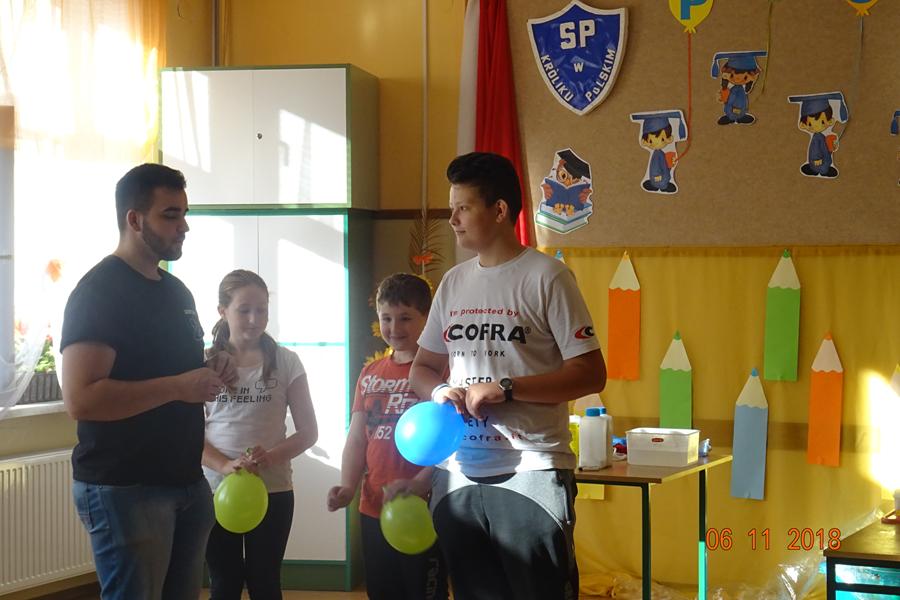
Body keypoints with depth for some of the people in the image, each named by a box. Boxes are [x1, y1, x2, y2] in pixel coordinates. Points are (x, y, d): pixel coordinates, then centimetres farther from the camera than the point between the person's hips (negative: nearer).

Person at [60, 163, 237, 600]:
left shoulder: (177, 291, 15)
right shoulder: (98, 292, -14)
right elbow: (81, 399, -24)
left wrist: (211, 375, 5)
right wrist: (178, 387, -24)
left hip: (187, 482, 8)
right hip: (124, 489, -8)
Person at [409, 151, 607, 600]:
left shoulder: (546, 276, -5)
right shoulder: (454, 282, 13)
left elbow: (590, 373, -9)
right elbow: (421, 368, 20)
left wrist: (506, 389, -17)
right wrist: (439, 390, -3)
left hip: (529, 473, -6)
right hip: (457, 475, 6)